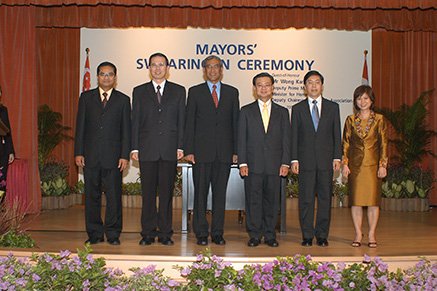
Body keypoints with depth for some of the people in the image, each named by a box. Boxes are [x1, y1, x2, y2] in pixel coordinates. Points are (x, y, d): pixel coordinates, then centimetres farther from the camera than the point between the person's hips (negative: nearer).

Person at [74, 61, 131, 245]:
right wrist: (78, 152, -1)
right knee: (92, 196, 6)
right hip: (90, 156, 1)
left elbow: (126, 130, 4)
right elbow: (80, 126, 7)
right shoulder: (86, 97, 10)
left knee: (113, 195, 0)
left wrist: (125, 155, -4)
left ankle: (113, 234, 11)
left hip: (113, 156, -1)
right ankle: (95, 234, 16)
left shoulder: (123, 100, 7)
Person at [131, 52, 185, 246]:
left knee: (166, 192, 3)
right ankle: (148, 233, 11)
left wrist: (180, 147, -2)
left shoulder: (178, 91, 10)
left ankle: (165, 233, 11)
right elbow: (135, 121, 7)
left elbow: (181, 120, 6)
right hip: (147, 150, 0)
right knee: (148, 193, 3)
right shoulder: (139, 91, 11)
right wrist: (134, 148, -1)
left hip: (170, 150, 0)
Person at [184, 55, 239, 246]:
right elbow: (189, 122, 3)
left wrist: (236, 150, 3)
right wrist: (189, 150, -5)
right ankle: (201, 233, 8)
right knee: (200, 193, 0)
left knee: (220, 193, 5)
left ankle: (217, 233, 12)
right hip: (202, 151, -2)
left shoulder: (232, 92, 12)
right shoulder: (195, 92, 7)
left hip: (224, 151, 2)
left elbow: (235, 122, 10)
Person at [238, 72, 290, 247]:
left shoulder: (282, 112, 11)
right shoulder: (246, 111, 8)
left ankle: (270, 235, 14)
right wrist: (242, 163, -5)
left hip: (274, 165, 1)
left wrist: (285, 163, -2)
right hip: (253, 164, -1)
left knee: (272, 200, 4)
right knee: (253, 200, 1)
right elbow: (241, 139, 4)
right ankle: (254, 235, 10)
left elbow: (286, 139, 8)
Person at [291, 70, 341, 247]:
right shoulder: (297, 109, 8)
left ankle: (322, 235, 12)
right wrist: (294, 159, -3)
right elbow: (294, 136, 5)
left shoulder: (332, 107, 10)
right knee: (306, 199, 1)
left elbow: (337, 134, 7)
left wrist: (337, 157, -1)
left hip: (326, 159, 1)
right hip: (305, 159, 0)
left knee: (325, 198, 3)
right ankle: (307, 236, 9)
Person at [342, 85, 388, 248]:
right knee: (356, 200, 2)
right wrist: (345, 164, -1)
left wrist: (383, 165, -4)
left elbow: (384, 144, 2)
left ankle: (371, 235, 10)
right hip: (355, 164, 1)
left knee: (373, 200, 0)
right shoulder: (351, 120, 7)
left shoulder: (379, 119, 3)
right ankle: (358, 234, 12)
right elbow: (345, 143, 7)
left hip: (373, 164, -1)